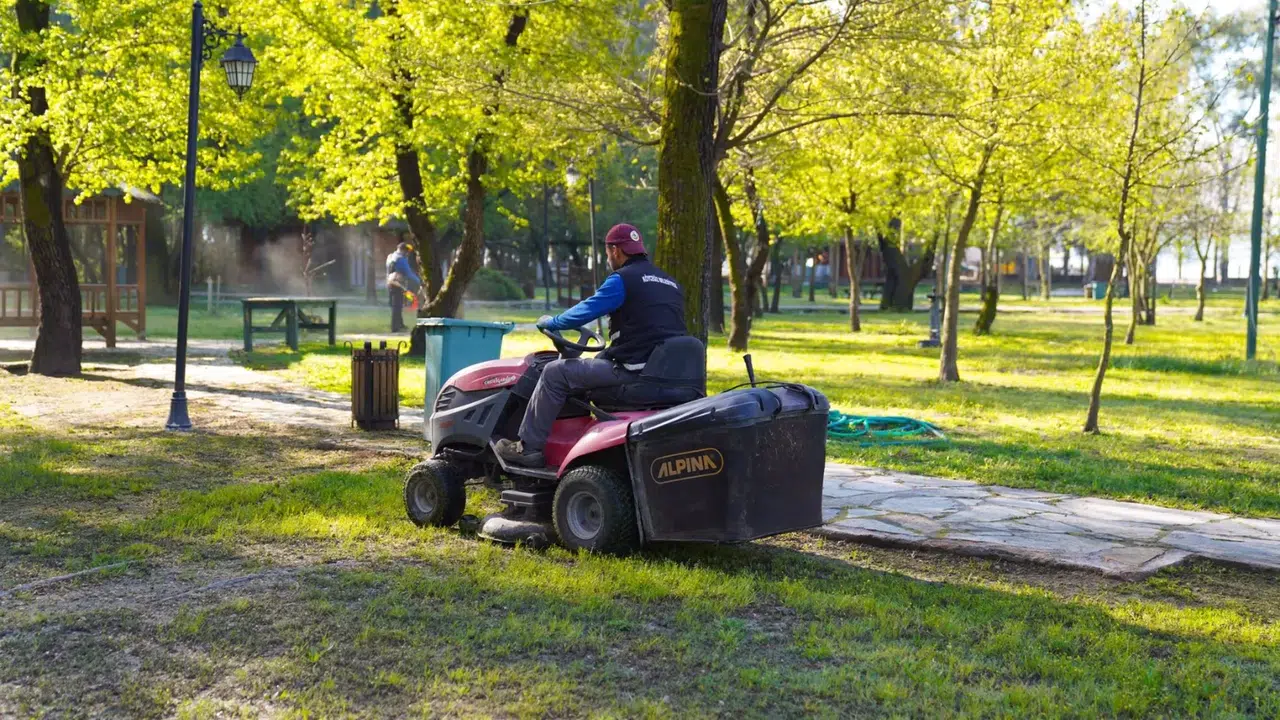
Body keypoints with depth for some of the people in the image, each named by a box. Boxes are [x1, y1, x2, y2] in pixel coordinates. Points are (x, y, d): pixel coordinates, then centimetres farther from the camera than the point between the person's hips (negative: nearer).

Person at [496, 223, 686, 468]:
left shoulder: (623, 279, -7)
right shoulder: (671, 283, 19)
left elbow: (584, 312, -9)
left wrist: (550, 322, 10)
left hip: (632, 370, -9)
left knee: (555, 373, -1)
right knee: (597, 364, 34)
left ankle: (529, 448, 0)